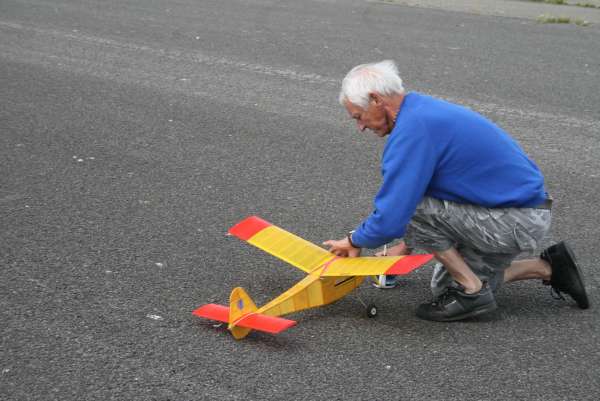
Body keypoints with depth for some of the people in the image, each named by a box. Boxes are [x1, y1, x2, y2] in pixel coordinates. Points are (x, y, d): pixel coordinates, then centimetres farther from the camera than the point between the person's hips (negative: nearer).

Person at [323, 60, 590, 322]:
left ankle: (472, 293, -3)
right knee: (446, 285, 18)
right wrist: (407, 244, 21)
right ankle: (548, 268, 20)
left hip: (517, 220, -10)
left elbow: (391, 218, -26)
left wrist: (355, 240, -6)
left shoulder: (413, 128, -24)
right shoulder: (423, 110, 8)